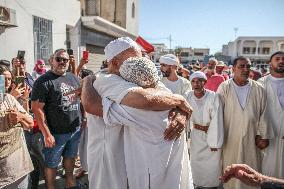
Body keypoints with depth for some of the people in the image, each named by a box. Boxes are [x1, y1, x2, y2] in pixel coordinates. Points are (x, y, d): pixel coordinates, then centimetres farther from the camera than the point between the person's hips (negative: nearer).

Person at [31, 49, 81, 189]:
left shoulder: (74, 78, 7)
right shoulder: (43, 81, -12)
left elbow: (81, 100, 15)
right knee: (51, 163, 10)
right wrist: (47, 134, -18)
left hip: (76, 129, 6)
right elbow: (37, 108, -16)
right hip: (56, 133, -6)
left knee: (70, 157, 23)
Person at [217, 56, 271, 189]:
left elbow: (263, 114, 4)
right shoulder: (224, 87, -4)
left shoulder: (258, 89, 2)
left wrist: (263, 136, 2)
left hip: (252, 138, 2)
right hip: (230, 138, -1)